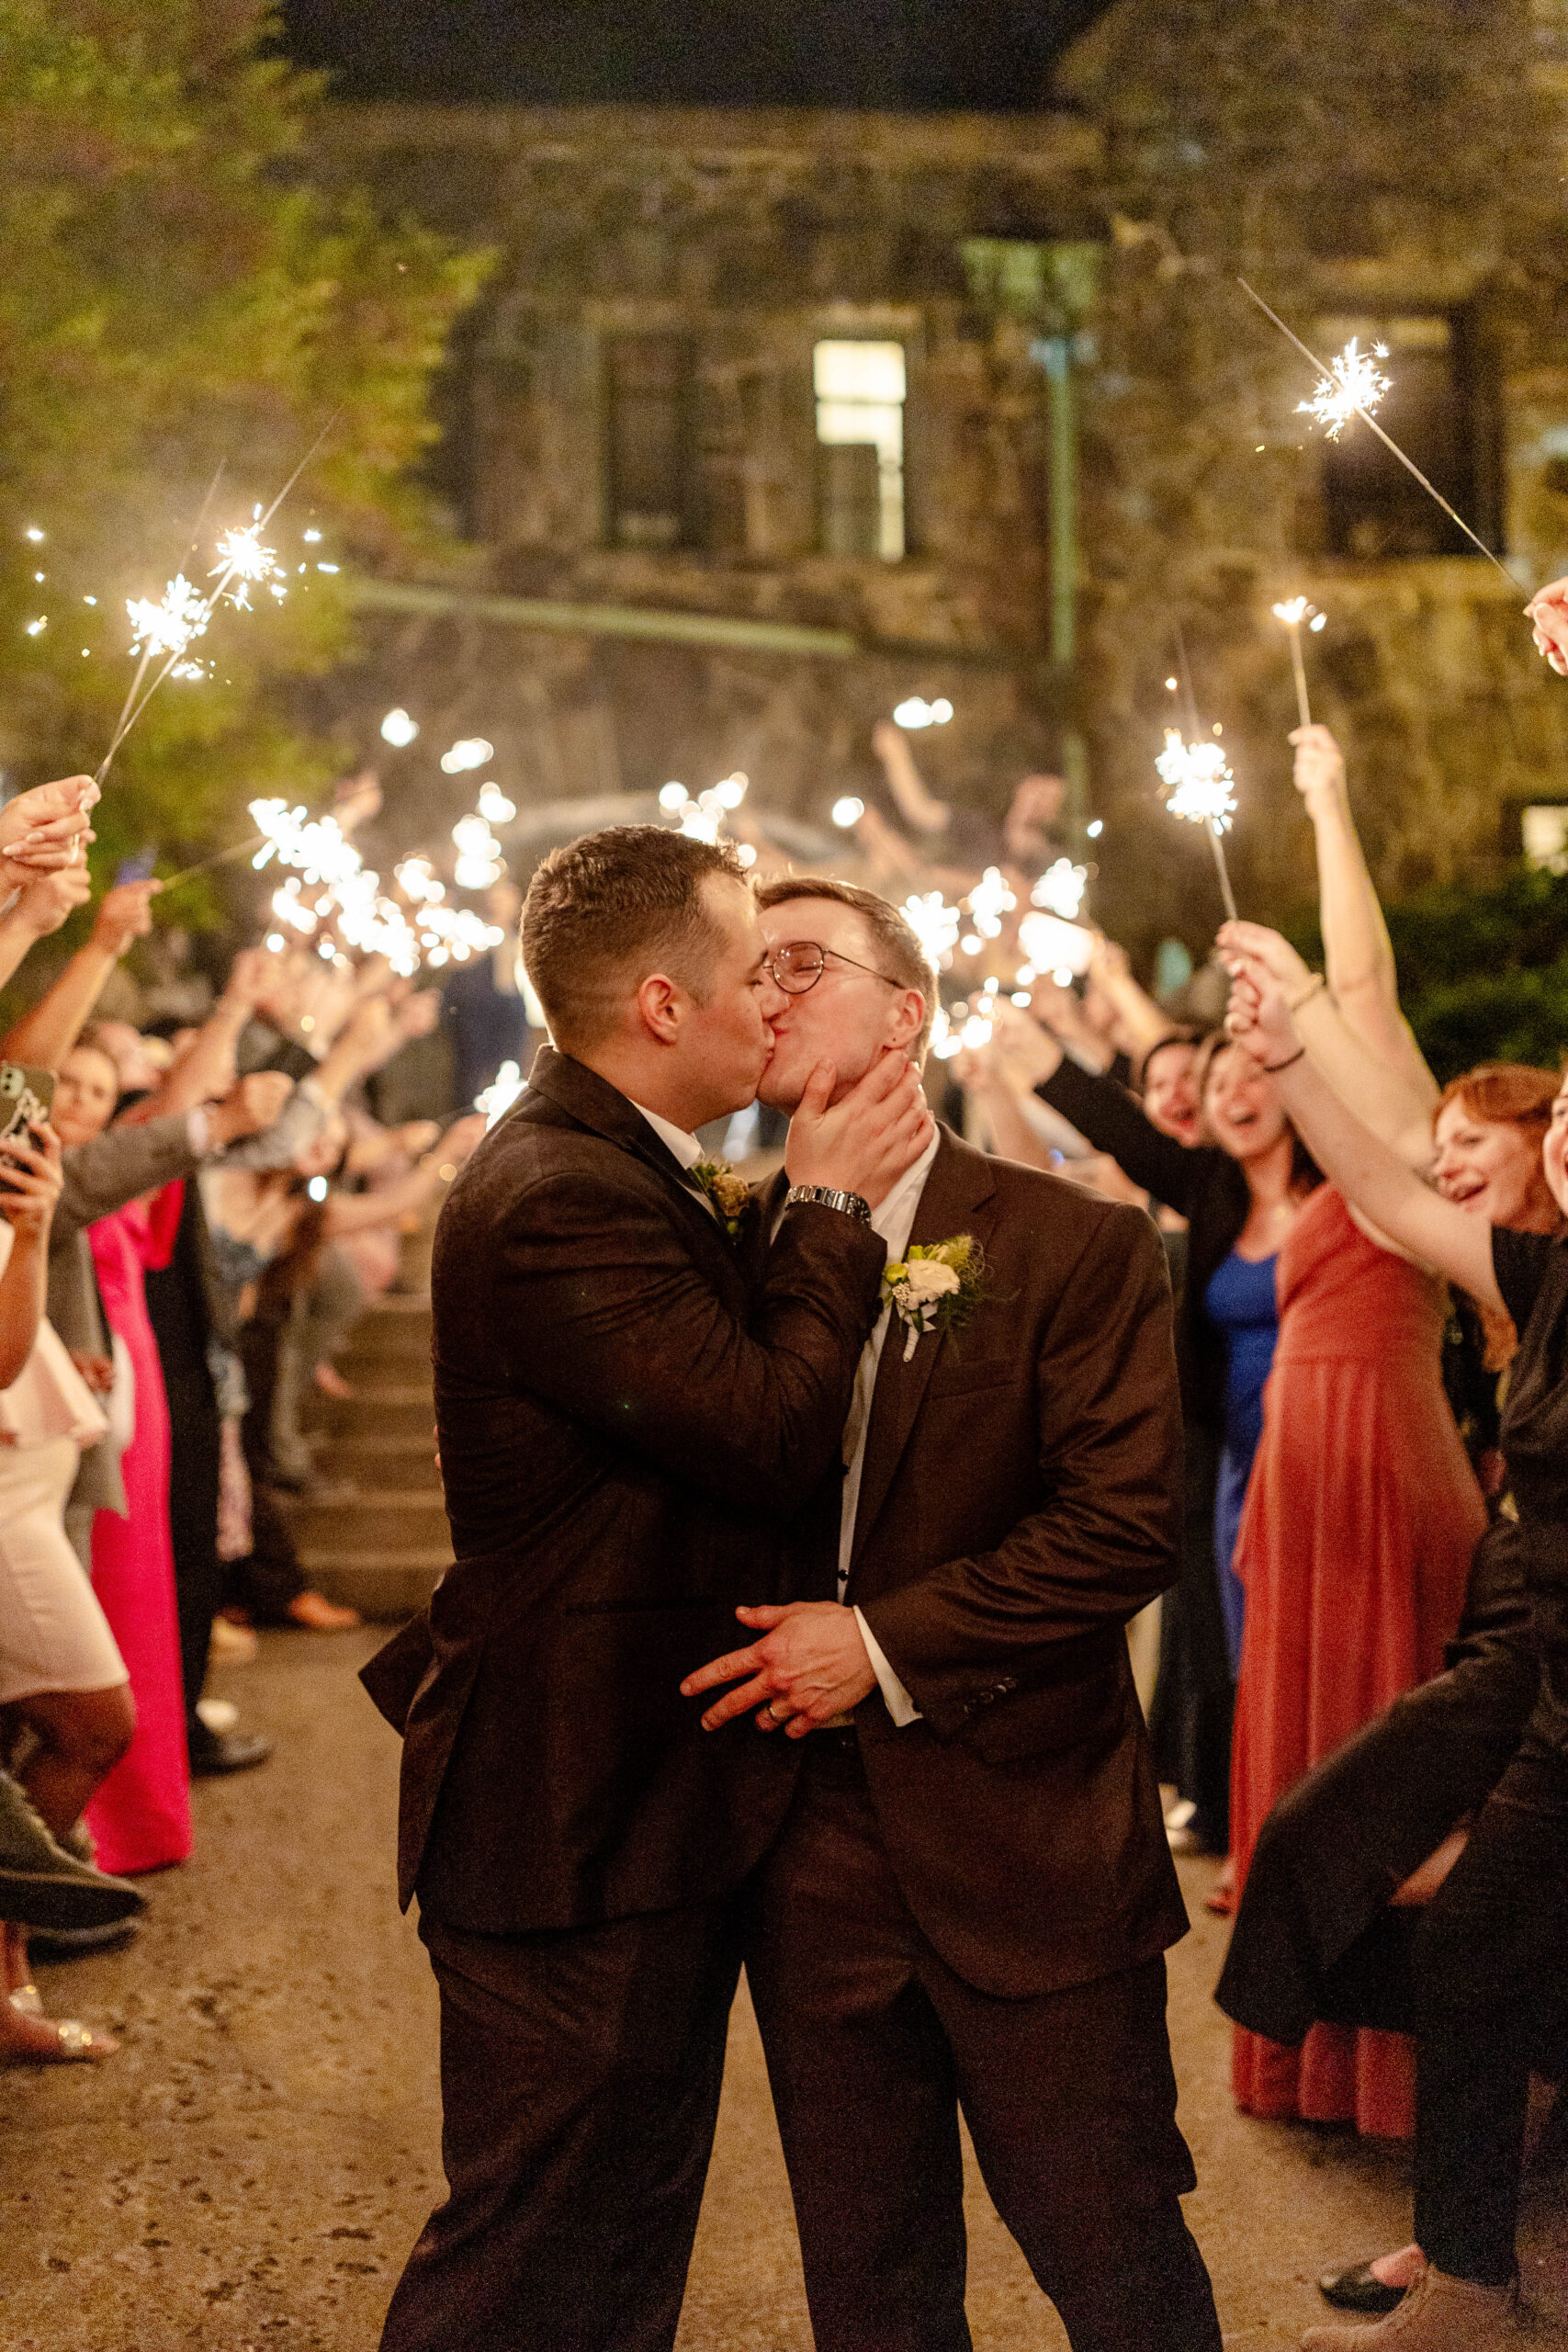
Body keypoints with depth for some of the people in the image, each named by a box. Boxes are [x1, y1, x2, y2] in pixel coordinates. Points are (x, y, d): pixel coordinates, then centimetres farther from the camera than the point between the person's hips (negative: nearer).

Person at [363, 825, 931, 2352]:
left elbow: (737, 1370, 11)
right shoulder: (557, 1200, -24)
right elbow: (773, 1438, -25)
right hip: (581, 1824, -11)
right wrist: (831, 1205, -14)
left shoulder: (623, 1170, 12)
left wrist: (804, 1203, 2)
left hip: (648, 1804, 11)